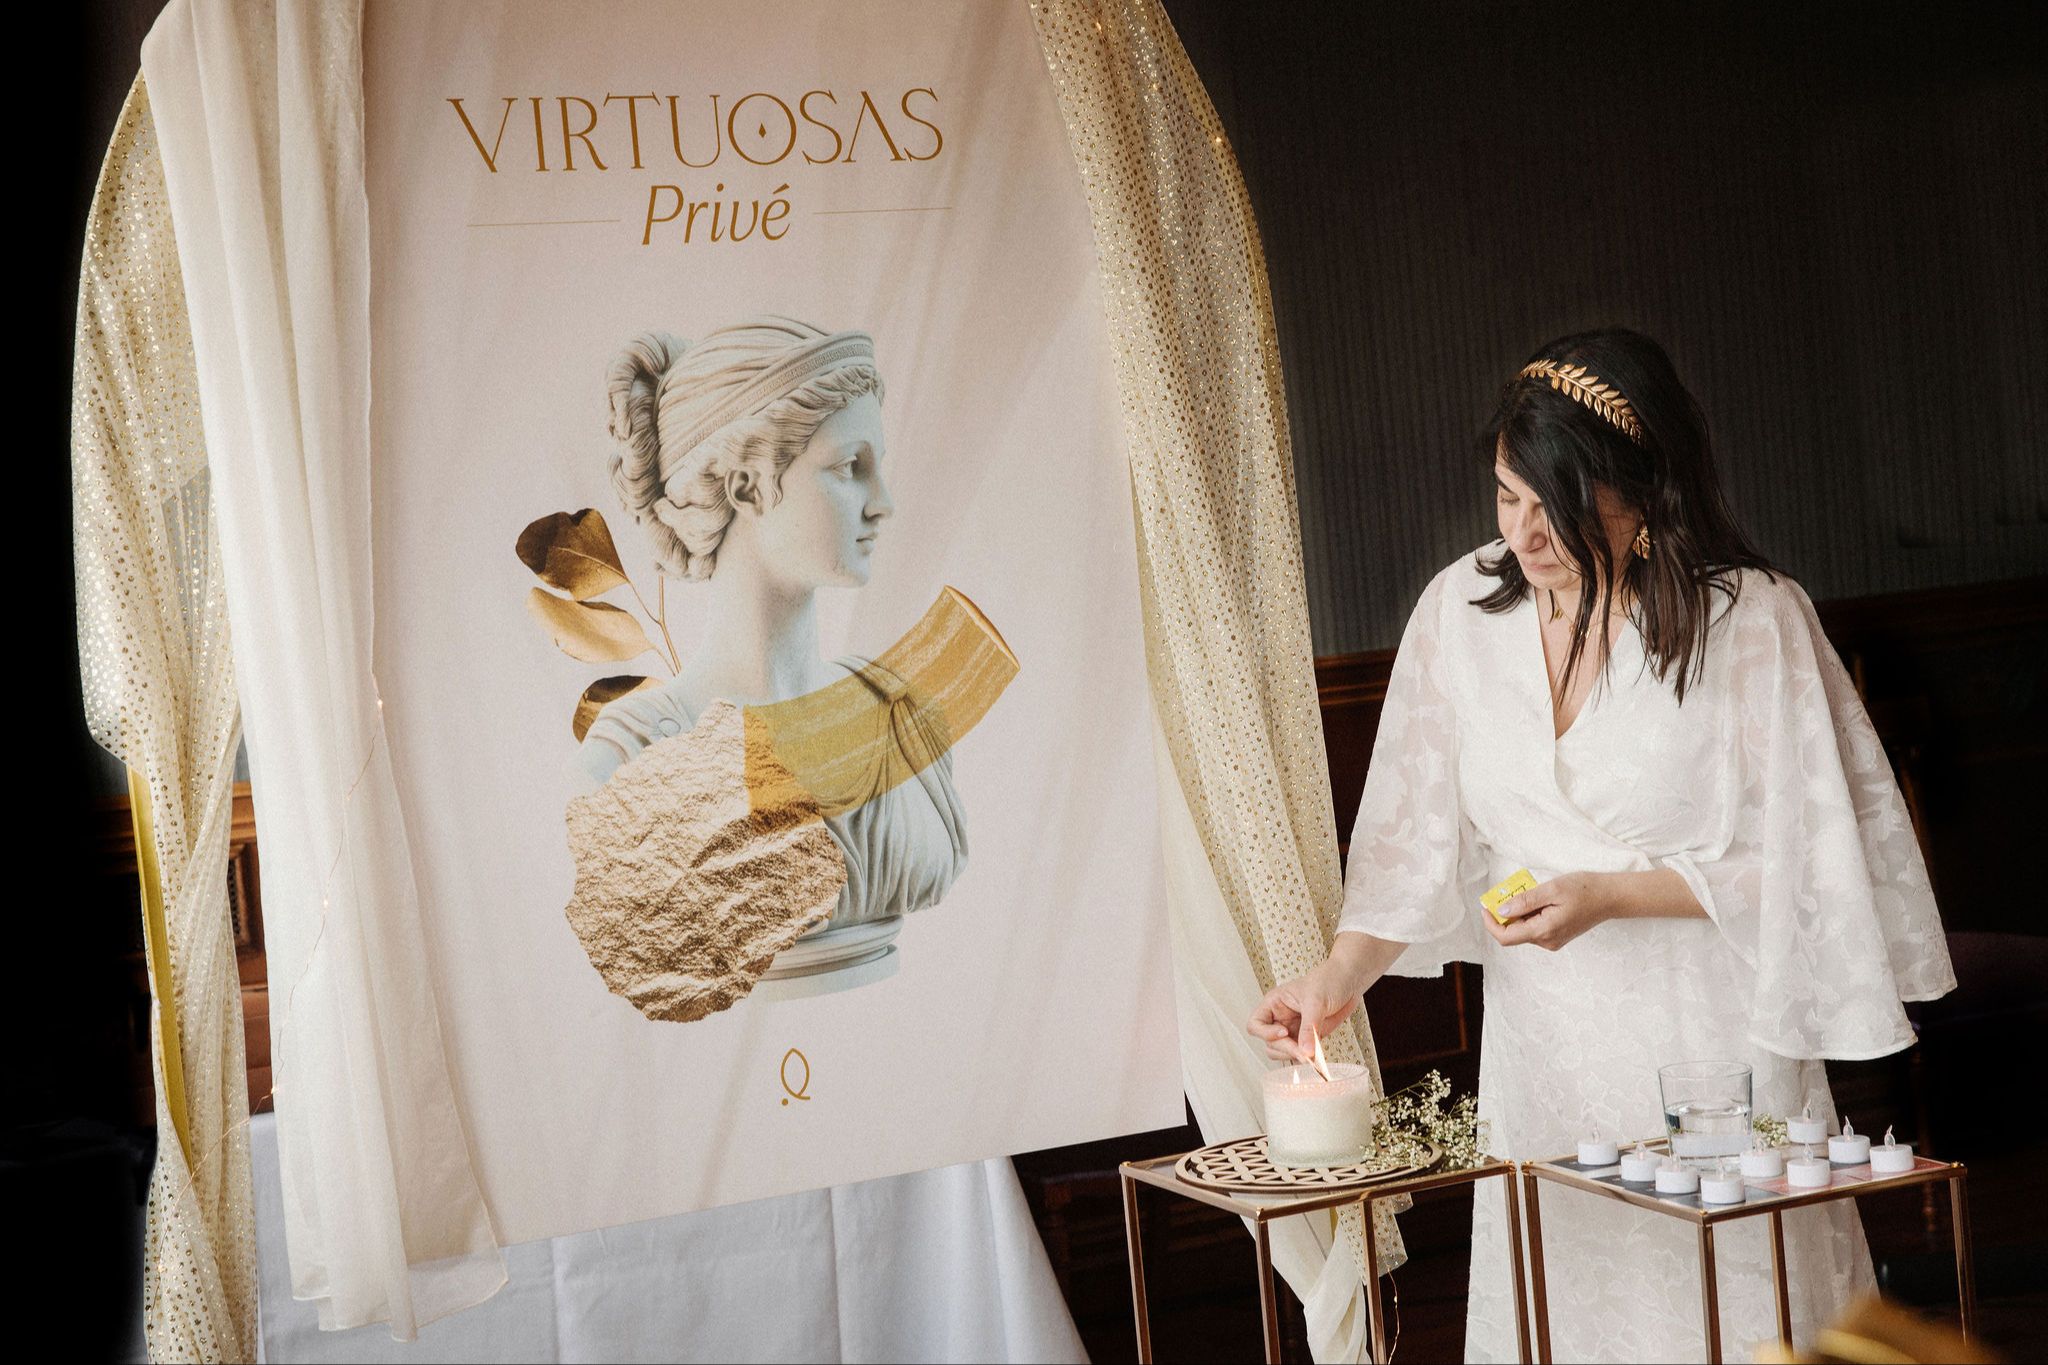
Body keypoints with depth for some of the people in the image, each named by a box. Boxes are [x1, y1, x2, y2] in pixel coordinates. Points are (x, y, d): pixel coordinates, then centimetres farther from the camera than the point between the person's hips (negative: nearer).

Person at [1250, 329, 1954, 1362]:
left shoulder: (1751, 620, -12)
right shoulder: (1461, 609, -1)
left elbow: (1804, 854, -10)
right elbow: (1421, 830, 2)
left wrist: (1608, 897, -17)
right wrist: (1342, 974, -10)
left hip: (1709, 1032, -3)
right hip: (1540, 1037, 3)